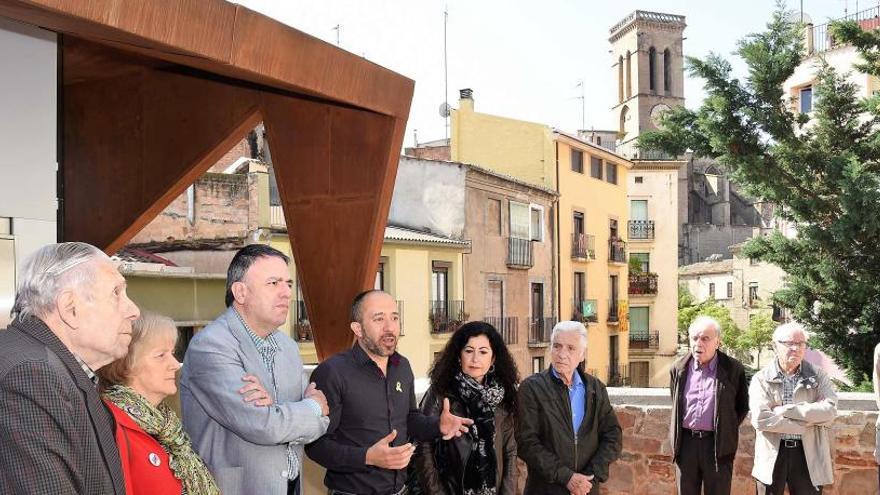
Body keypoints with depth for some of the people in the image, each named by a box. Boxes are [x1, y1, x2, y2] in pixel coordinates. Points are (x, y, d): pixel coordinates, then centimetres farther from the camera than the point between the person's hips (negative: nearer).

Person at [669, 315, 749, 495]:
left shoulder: (733, 369, -4)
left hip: (718, 445, -3)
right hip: (686, 442, 3)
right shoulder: (678, 369, 5)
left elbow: (743, 406, 7)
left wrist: (727, 430, 4)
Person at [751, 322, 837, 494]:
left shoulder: (818, 376, 4)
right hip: (772, 457, -1)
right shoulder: (761, 379, -1)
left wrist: (785, 410, -15)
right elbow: (761, 419, -14)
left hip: (809, 456, 1)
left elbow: (830, 411, -12)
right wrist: (807, 422, -13)